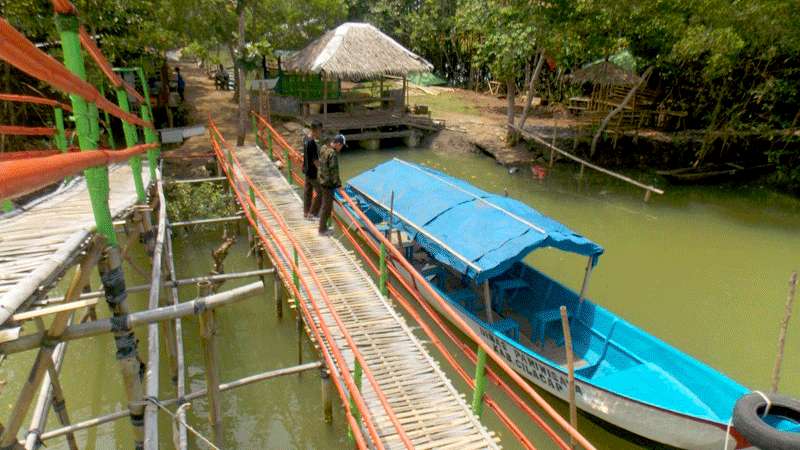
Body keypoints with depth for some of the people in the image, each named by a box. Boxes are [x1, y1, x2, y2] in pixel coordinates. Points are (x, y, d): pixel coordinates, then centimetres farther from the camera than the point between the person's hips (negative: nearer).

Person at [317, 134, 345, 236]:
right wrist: (338, 184, -13)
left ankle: (323, 226, 31)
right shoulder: (333, 154, -24)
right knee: (327, 207, 3)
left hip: (322, 181, 9)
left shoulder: (324, 148, 4)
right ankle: (322, 230, 13)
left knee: (325, 205, 20)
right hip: (328, 183, -9)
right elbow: (334, 171, -22)